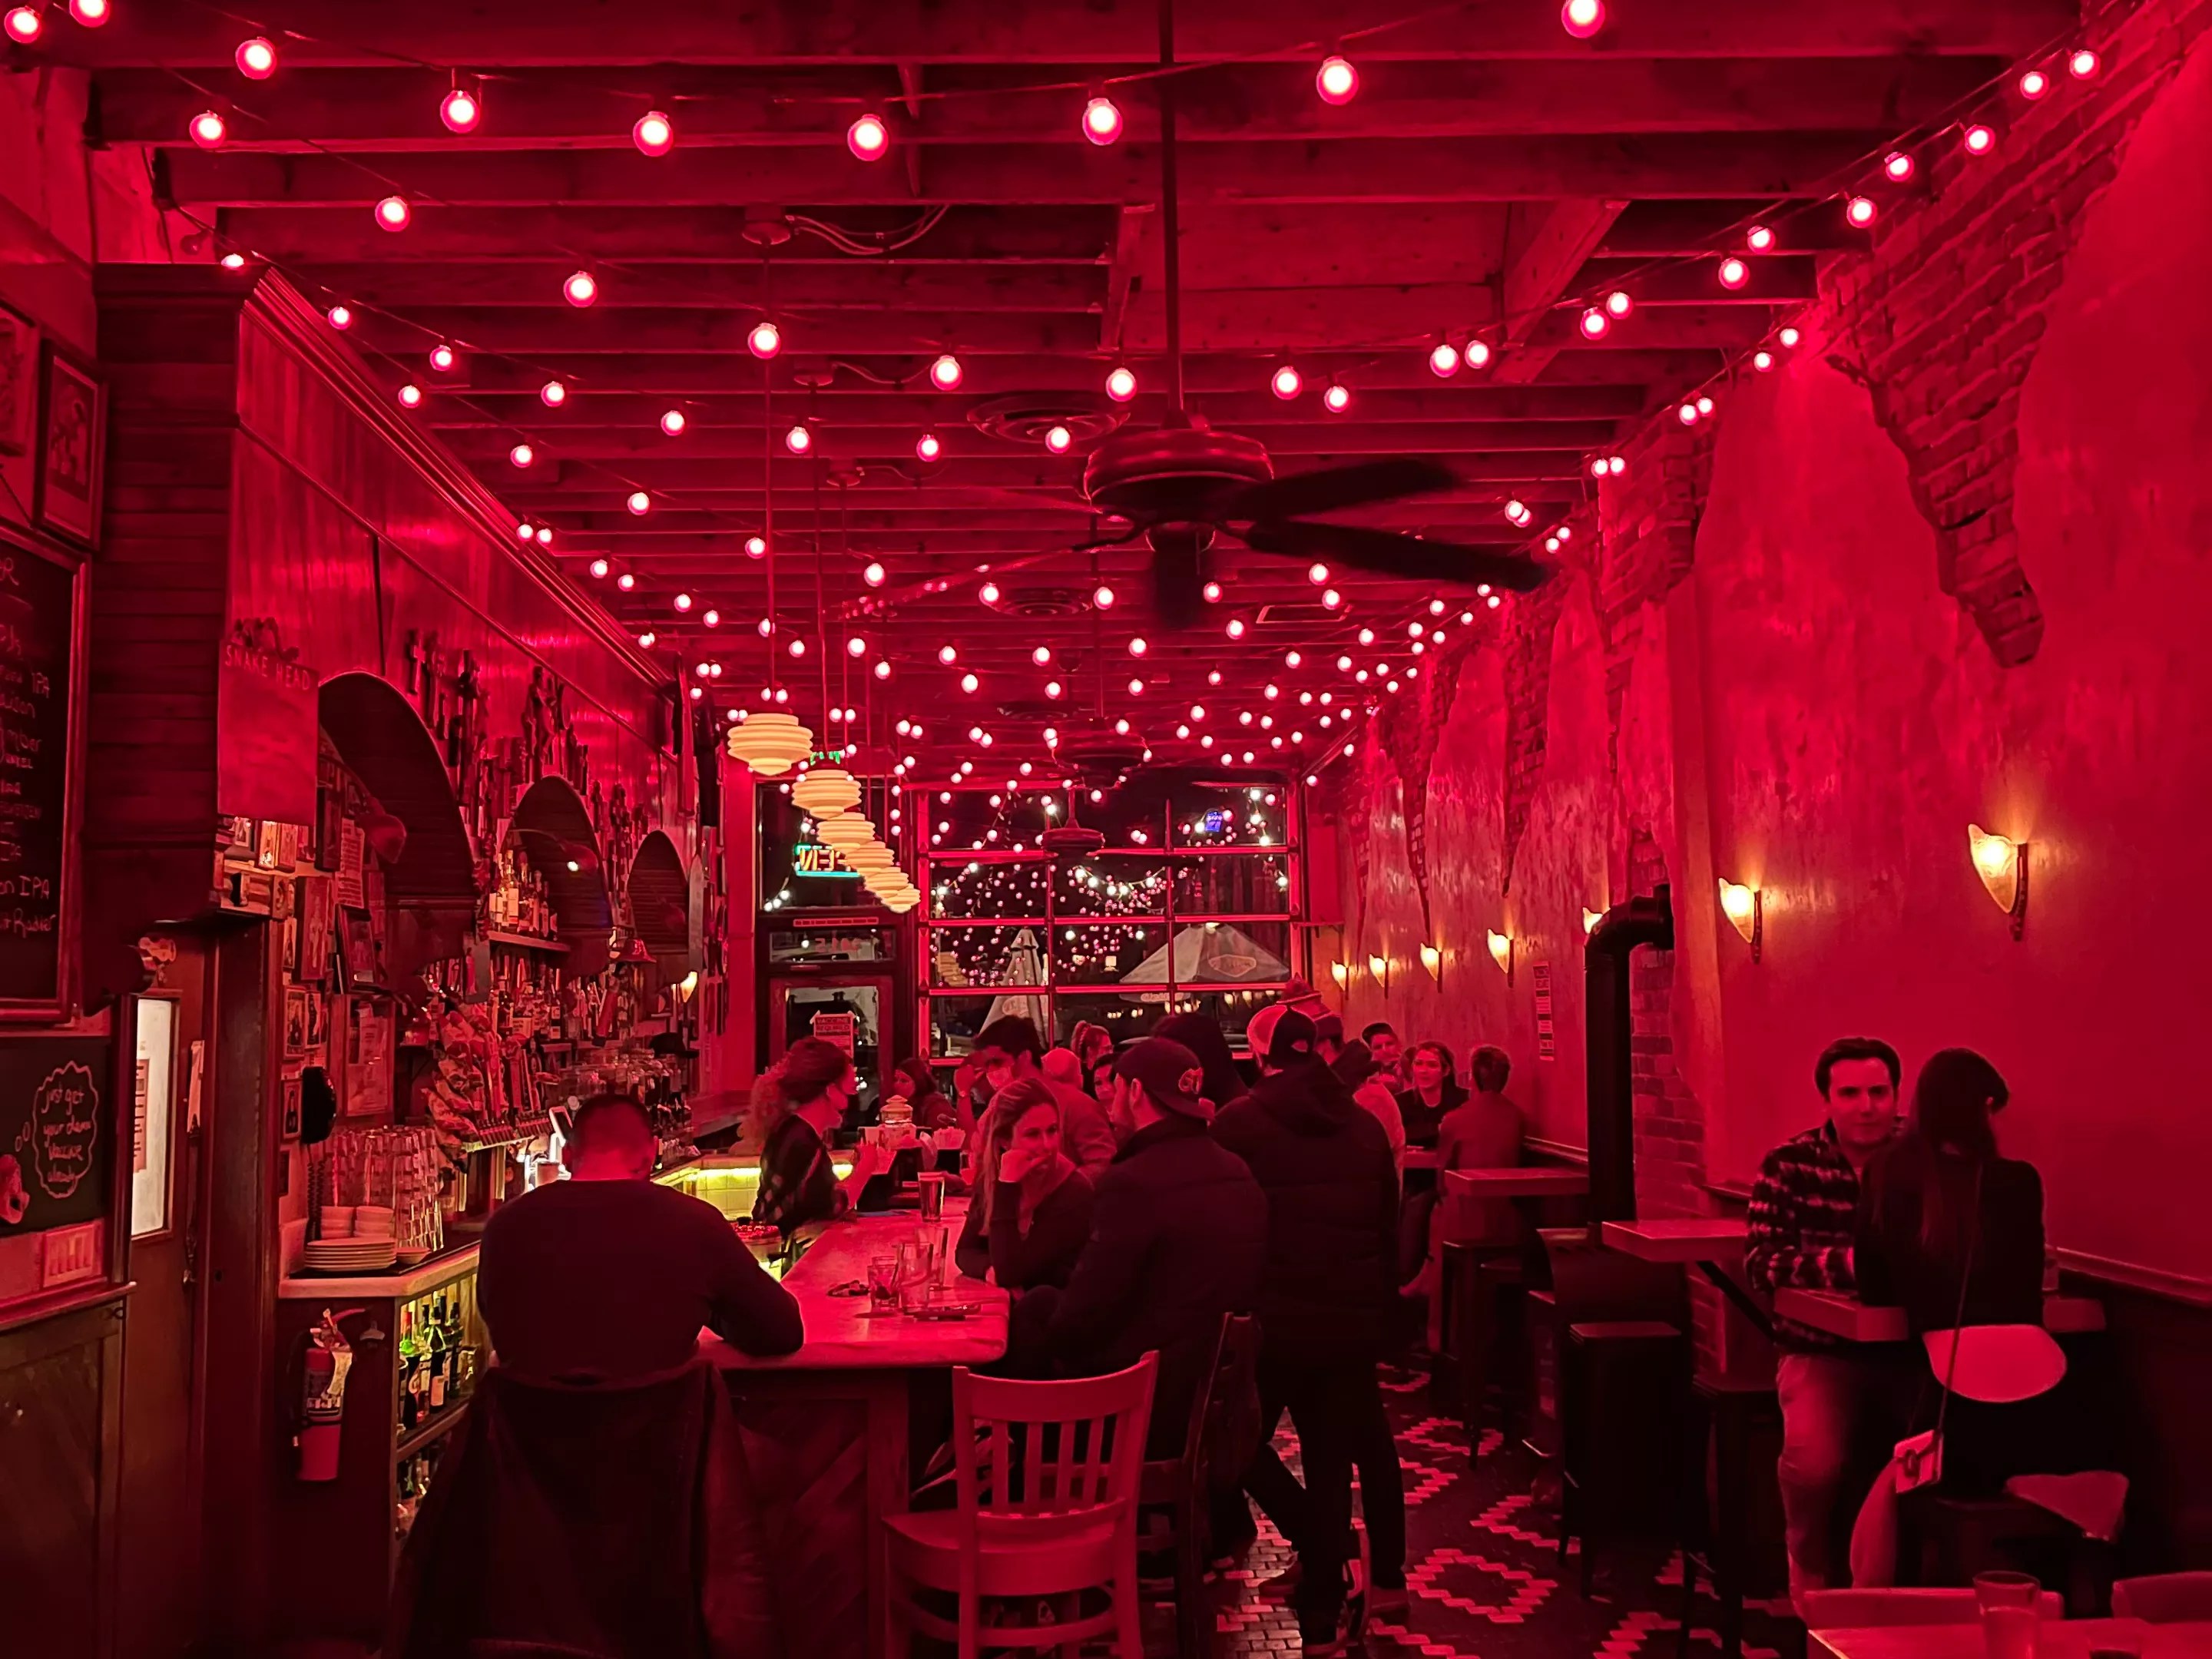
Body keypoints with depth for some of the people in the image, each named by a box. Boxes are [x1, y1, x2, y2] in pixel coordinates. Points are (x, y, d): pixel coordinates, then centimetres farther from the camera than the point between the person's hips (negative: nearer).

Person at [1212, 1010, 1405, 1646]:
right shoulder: (1365, 1126, 7)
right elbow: (1389, 1228, 13)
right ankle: (1322, 1613, 23)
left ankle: (1318, 1541, 1)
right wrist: (1382, 1311, 21)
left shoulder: (1239, 1123, -7)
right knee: (1334, 1456, 14)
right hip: (1355, 1321, 4)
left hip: (1272, 1318, -4)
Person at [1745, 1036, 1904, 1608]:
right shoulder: (1789, 1165, -2)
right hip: (1822, 1351, -1)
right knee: (1815, 1460, -27)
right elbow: (1760, 1260, -12)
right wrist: (1845, 1264, -28)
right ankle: (1811, 1575, 7)